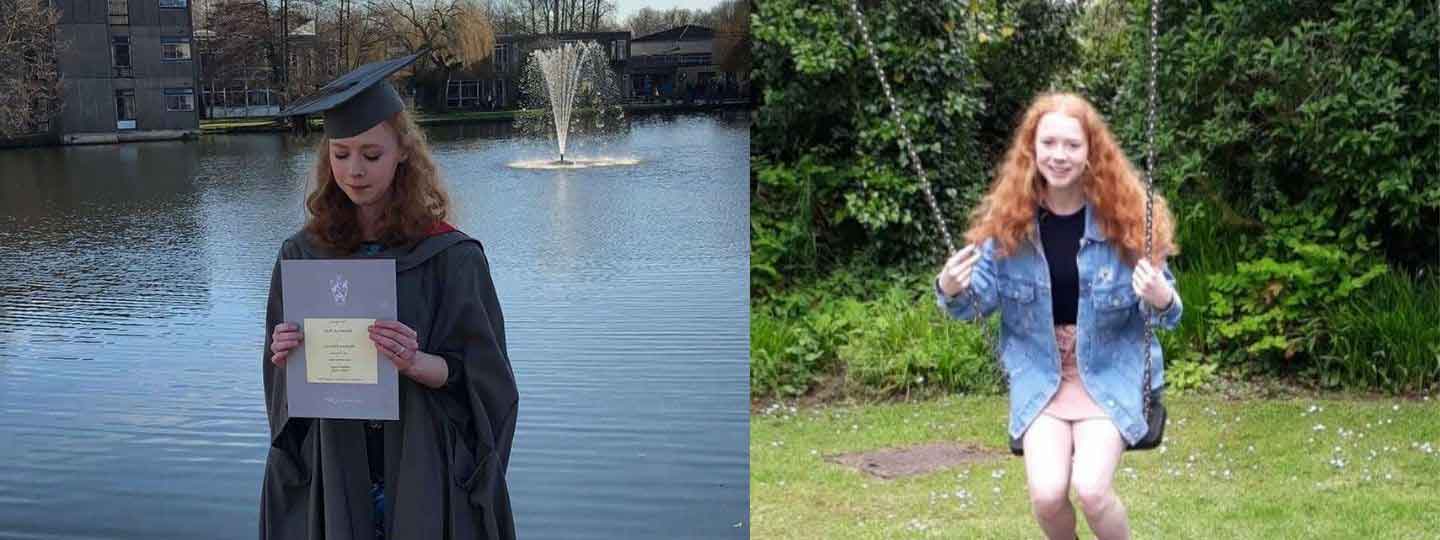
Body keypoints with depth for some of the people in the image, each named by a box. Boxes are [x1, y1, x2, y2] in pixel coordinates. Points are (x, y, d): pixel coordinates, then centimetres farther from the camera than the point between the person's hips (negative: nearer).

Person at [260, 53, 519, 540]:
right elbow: (280, 382, 7)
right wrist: (288, 357, -15)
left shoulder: (450, 257, -8)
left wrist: (418, 364, -25)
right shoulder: (302, 255, 0)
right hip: (334, 475, 2)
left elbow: (482, 379, -7)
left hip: (423, 471, -2)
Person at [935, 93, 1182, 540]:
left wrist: (1161, 300, -30)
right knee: (1046, 495, -16)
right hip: (1039, 373, 2)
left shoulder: (1125, 216, -11)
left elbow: (1165, 311, -5)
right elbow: (981, 301, 1)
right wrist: (951, 290, -23)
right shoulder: (1008, 219, -6)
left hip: (1109, 372, -1)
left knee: (1091, 489, -21)